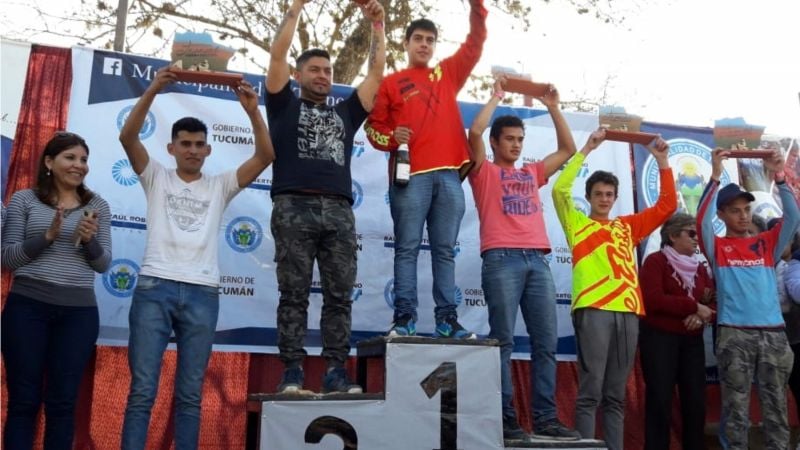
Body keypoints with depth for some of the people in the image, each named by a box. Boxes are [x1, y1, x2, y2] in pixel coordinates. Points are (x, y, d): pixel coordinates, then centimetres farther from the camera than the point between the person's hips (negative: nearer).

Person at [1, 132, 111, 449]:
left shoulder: (97, 206, 8)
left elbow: (103, 265, 5)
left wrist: (89, 240, -15)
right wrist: (48, 236, -14)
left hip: (79, 311, 1)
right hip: (28, 306, -1)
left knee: (62, 402, 5)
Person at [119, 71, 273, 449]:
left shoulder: (220, 186, 14)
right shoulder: (156, 178, 13)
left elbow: (265, 155, 3)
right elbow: (127, 136, -3)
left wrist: (253, 111, -9)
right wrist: (153, 90, -13)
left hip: (202, 294, 1)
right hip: (154, 288, -1)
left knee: (190, 394, 6)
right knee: (142, 390, -2)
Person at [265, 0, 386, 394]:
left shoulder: (346, 112, 25)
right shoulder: (285, 105, 17)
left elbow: (377, 73, 22)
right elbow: (278, 54, 8)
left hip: (339, 212, 3)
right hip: (294, 207, -3)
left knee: (339, 295, -1)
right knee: (294, 294, -4)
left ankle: (335, 371, 2)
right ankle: (292, 371, -1)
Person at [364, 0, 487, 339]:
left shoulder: (449, 74, 21)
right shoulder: (391, 83, 11)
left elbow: (475, 43, 19)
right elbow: (373, 126, 8)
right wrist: (392, 138, -11)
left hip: (448, 175, 3)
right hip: (410, 175, -3)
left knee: (445, 250, 3)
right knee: (407, 248, -4)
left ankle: (447, 319, 4)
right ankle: (404, 318, -4)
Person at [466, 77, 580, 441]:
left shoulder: (532, 173, 26)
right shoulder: (484, 172, 12)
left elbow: (568, 149, 31)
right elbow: (474, 132, -3)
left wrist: (553, 107, 26)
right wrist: (496, 97, 9)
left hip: (538, 261, 5)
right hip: (501, 260, -5)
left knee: (546, 342, 1)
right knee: (503, 340, -7)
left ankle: (546, 418, 5)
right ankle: (504, 418, -4)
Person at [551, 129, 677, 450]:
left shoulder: (628, 227, 23)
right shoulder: (578, 224, 12)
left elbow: (667, 205, 22)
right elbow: (560, 189, -2)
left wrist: (662, 162, 16)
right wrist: (586, 150, 1)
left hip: (628, 312, 4)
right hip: (593, 311, -4)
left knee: (616, 395, 7)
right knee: (590, 391, -7)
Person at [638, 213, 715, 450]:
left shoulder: (700, 267, 17)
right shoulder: (655, 261, -4)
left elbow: (713, 303, 12)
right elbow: (653, 300, -17)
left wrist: (703, 315, -11)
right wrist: (694, 307, -16)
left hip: (692, 340, 6)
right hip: (659, 338, -6)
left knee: (696, 401, 4)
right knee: (660, 401, -6)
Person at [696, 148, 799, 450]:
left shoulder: (767, 243, 15)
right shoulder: (716, 246, 6)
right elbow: (702, 219, -11)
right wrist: (715, 176, -15)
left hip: (773, 333, 3)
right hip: (734, 334, -3)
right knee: (736, 406, 0)